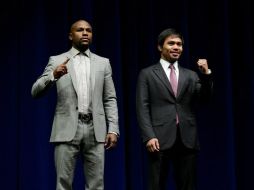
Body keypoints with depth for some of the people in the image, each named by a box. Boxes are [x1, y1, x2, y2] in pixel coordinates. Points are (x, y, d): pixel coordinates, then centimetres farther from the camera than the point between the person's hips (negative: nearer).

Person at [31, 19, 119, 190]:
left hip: (95, 130, 2)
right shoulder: (57, 61, 7)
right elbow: (36, 92, -1)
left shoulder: (103, 63, 13)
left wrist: (113, 129, -1)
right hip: (67, 129, -1)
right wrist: (53, 76, -20)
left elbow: (110, 99, 11)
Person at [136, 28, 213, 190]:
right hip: (160, 139, -3)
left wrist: (206, 74, -11)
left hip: (187, 139, 3)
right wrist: (149, 136, -12)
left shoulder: (191, 75, 16)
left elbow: (205, 98, 4)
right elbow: (143, 108, 0)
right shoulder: (147, 74, 8)